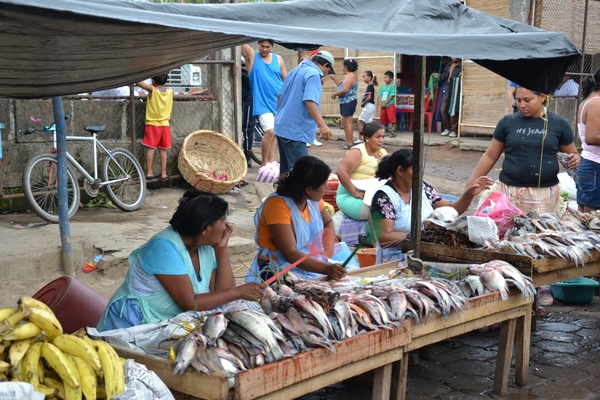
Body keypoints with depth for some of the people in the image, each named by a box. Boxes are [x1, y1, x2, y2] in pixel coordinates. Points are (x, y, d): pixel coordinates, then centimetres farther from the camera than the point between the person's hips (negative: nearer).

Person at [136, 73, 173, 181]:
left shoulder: (152, 89, -12)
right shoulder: (170, 91, -1)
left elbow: (138, 82, -8)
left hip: (152, 124, -3)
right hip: (165, 124, 3)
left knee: (150, 148, 2)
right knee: (163, 150, 7)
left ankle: (149, 173, 2)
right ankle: (163, 174, 7)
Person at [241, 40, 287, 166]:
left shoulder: (278, 59, 7)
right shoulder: (251, 55, -1)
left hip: (279, 102, 4)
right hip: (263, 103, -4)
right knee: (270, 132, -15)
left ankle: (271, 161, 18)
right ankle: (264, 164, -3)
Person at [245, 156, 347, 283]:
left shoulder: (313, 198, -1)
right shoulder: (278, 205, -23)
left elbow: (328, 222, 19)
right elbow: (290, 254, -29)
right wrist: (327, 269, -41)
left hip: (312, 261, 8)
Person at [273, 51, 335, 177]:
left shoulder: (296, 70, 16)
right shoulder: (313, 74, -12)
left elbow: (281, 95, 24)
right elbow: (309, 101, -26)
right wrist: (322, 125, -31)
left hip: (283, 127, 10)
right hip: (295, 130, -10)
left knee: (286, 169, 14)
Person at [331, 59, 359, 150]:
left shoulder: (349, 76, -14)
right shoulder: (350, 76, 20)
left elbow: (345, 90, -23)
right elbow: (342, 87, 22)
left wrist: (334, 94, -10)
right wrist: (334, 79, 21)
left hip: (348, 102, -12)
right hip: (346, 102, 12)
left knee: (348, 123, -10)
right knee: (344, 123, 16)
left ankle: (350, 143, -9)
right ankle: (348, 141, 22)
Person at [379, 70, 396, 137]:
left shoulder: (392, 86, -9)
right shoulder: (383, 86, 9)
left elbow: (391, 96, -14)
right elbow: (380, 95, 9)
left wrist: (385, 103, -15)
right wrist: (381, 103, -6)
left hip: (390, 105, -6)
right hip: (383, 105, 6)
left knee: (392, 118, -8)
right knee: (383, 119, 12)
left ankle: (393, 131, -4)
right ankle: (385, 129, 26)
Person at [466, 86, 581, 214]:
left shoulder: (559, 124, 2)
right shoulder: (508, 122, 3)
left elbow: (574, 155, 12)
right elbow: (490, 156, 8)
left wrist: (575, 160, -11)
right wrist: (470, 184, 4)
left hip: (545, 194, 0)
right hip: (509, 192, 0)